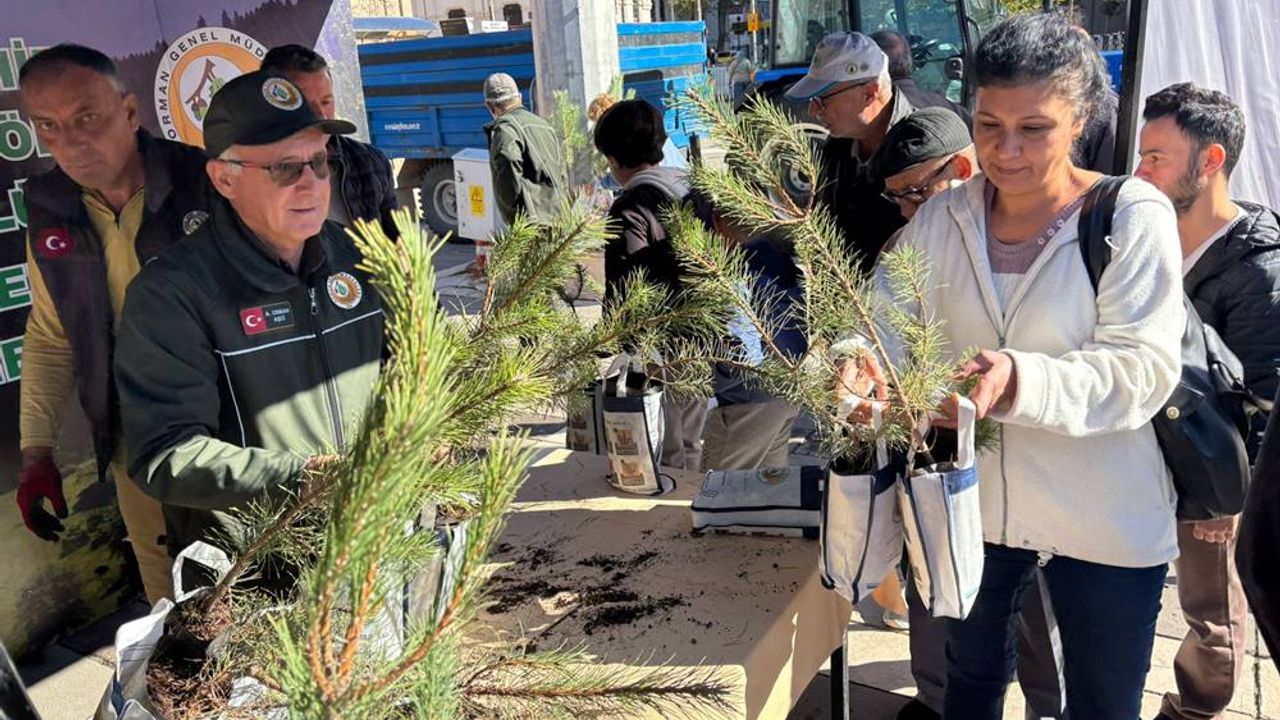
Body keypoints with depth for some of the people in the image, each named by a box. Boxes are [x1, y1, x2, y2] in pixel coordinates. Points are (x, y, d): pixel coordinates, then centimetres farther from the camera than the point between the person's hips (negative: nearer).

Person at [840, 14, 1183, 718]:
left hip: (1104, 526, -2)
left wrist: (1019, 381, -39)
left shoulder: (1134, 218, -13)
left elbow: (1143, 367, -22)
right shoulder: (941, 219, -2)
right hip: (972, 500, 3)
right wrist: (860, 366, -32)